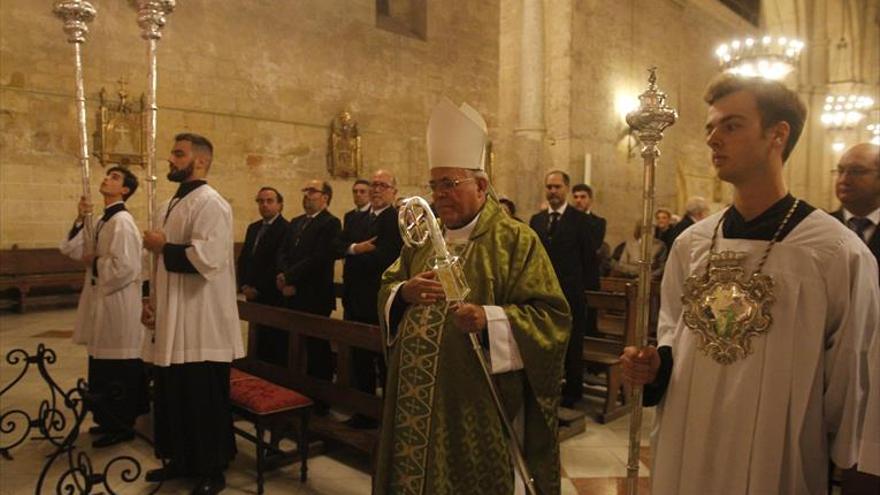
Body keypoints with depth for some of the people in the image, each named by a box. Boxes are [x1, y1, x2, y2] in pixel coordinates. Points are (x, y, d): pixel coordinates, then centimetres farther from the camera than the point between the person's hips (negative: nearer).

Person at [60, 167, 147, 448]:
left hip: (118, 304, -9)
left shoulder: (122, 221, -16)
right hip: (101, 302, 10)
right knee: (103, 367, 17)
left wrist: (93, 262, -10)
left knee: (118, 368, 1)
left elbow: (125, 267, -25)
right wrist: (81, 220, -1)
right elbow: (69, 249, 10)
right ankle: (110, 420, 30)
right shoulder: (102, 221, 12)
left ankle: (121, 427, 14)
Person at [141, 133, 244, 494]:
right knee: (173, 396, 17)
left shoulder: (210, 203, -14)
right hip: (172, 322, 9)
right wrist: (151, 301, 10)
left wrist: (163, 247, -14)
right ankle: (181, 459, 33)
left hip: (201, 325, -9)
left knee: (204, 401, 1)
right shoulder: (169, 207, 15)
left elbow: (208, 258, -27)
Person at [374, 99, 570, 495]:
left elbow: (552, 315, -12)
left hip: (477, 404, -5)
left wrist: (490, 319, -27)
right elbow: (386, 290, 13)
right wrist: (405, 293, -10)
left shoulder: (516, 239, -8)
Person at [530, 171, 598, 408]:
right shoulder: (536, 220, 8)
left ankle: (572, 392, 23)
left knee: (572, 345, 9)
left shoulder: (580, 220, -3)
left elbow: (590, 258, -3)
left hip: (571, 293, -3)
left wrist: (590, 289, -5)